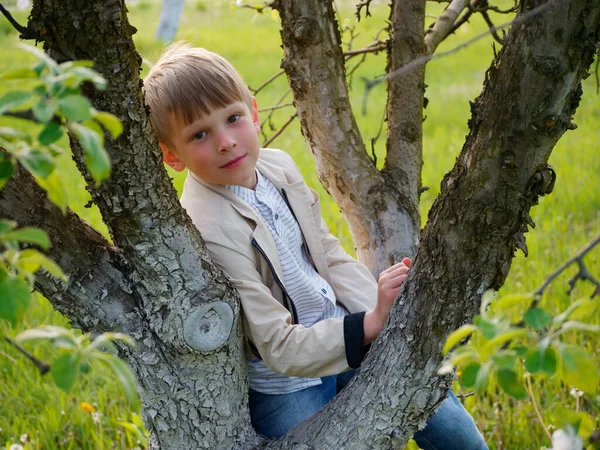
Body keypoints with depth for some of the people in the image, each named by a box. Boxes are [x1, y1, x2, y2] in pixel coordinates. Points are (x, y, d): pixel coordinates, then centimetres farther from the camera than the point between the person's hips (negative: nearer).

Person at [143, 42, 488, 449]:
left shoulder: (278, 165, -4)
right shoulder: (209, 231, -28)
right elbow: (281, 350, -26)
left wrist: (389, 313, -3)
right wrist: (370, 324, -34)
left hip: (349, 339, 6)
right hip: (283, 386, -6)